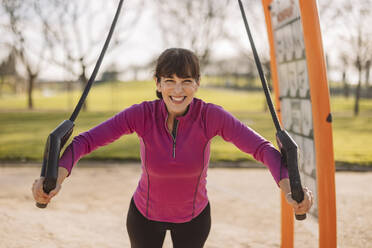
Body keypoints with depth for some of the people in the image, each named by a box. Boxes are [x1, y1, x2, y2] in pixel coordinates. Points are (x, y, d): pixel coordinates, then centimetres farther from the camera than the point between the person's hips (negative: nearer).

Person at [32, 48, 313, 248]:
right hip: (145, 214, 0)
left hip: (194, 216, 0)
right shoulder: (142, 115, -28)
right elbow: (86, 141, -34)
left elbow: (262, 148, -36)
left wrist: (290, 188, -55)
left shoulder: (211, 116, -28)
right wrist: (57, 176, -54)